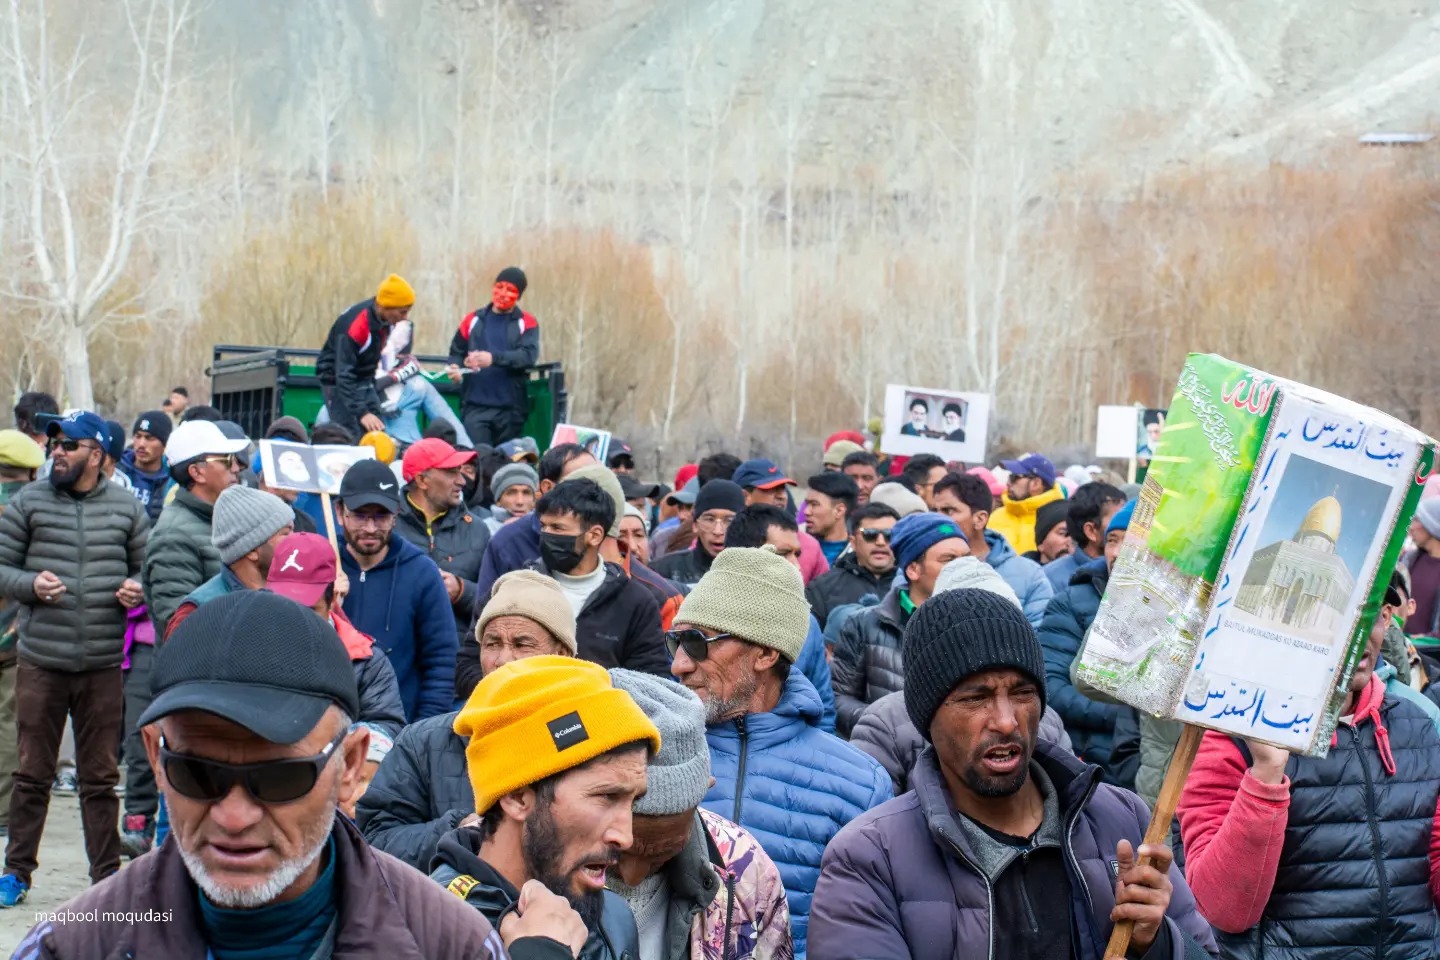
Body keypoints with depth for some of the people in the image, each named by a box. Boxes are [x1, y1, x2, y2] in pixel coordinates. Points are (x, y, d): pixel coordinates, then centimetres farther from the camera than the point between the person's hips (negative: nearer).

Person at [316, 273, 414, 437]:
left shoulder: (385, 318, -8)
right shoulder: (354, 325, -31)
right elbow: (344, 376, -32)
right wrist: (362, 413, -38)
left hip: (365, 381, 8)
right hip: (337, 382, -7)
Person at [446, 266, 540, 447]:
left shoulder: (526, 324, 5)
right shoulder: (474, 320, 11)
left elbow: (529, 355, -11)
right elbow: (457, 352, 13)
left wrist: (494, 358, -26)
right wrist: (455, 368, -12)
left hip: (510, 407, 0)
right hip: (475, 405, 0)